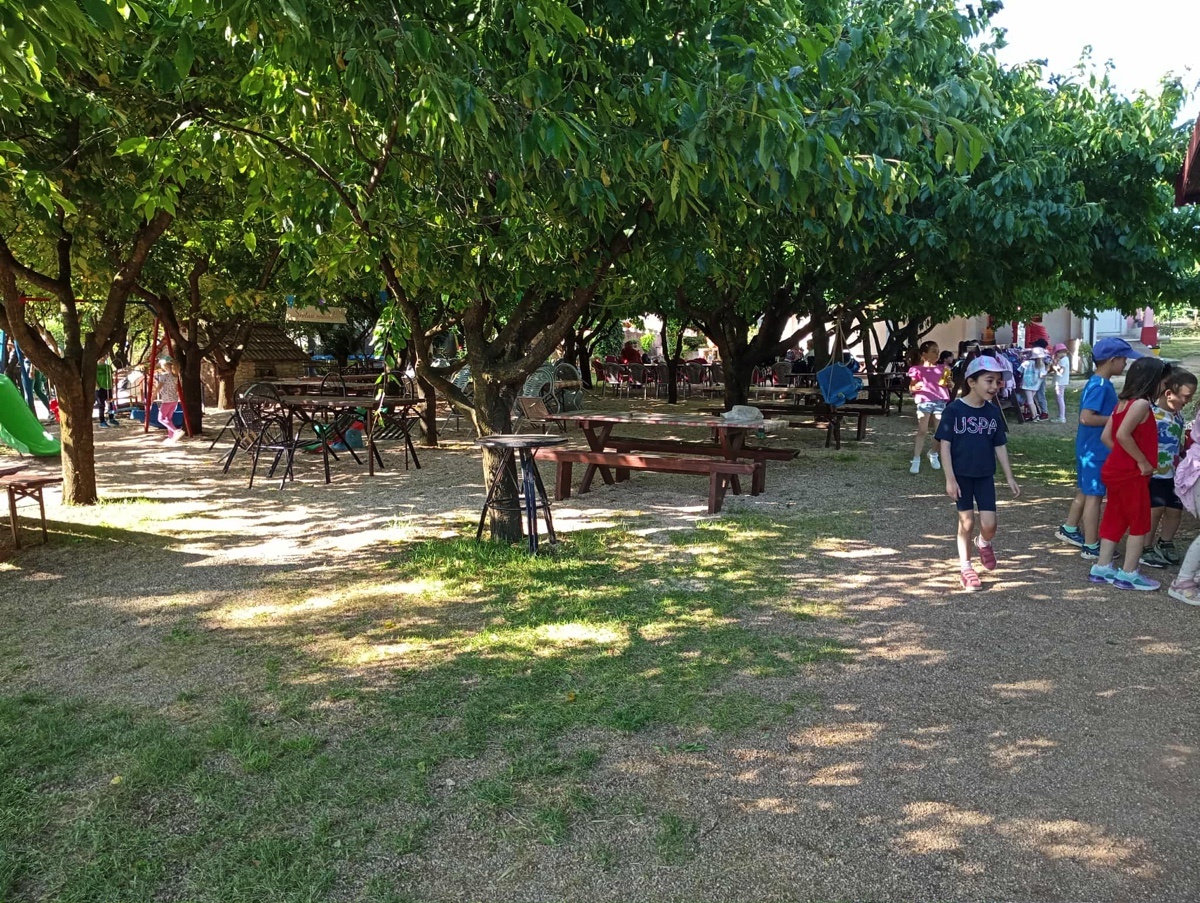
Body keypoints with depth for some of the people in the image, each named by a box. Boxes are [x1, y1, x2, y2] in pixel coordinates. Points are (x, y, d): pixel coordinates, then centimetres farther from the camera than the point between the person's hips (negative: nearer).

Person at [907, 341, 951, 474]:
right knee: (922, 431, -6)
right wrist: (915, 387, -16)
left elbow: (948, 384, 19)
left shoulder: (941, 369, 12)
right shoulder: (917, 369, 2)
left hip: (940, 402, 3)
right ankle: (916, 460, -3)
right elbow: (911, 388, 6)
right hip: (924, 402, -3)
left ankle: (933, 453, 28)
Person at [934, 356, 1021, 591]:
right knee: (967, 522, 4)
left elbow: (1000, 446, 7)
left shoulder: (994, 411, 0)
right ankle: (965, 568, 19)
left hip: (985, 475, 3)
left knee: (989, 524, -3)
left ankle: (984, 544, 32)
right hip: (961, 475, -3)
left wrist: (1010, 477, 7)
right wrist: (950, 479, -14)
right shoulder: (954, 409, -12)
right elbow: (945, 445, -11)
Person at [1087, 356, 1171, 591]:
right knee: (1140, 524, 2)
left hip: (1117, 470, 9)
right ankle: (1129, 574, 8)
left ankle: (1102, 567, 19)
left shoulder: (1124, 403, 10)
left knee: (1115, 519, 15)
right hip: (1131, 474, -9)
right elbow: (1123, 435, -28)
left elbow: (1106, 436, 10)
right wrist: (1143, 461, -19)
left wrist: (1125, 456, 11)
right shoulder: (1141, 404, -16)